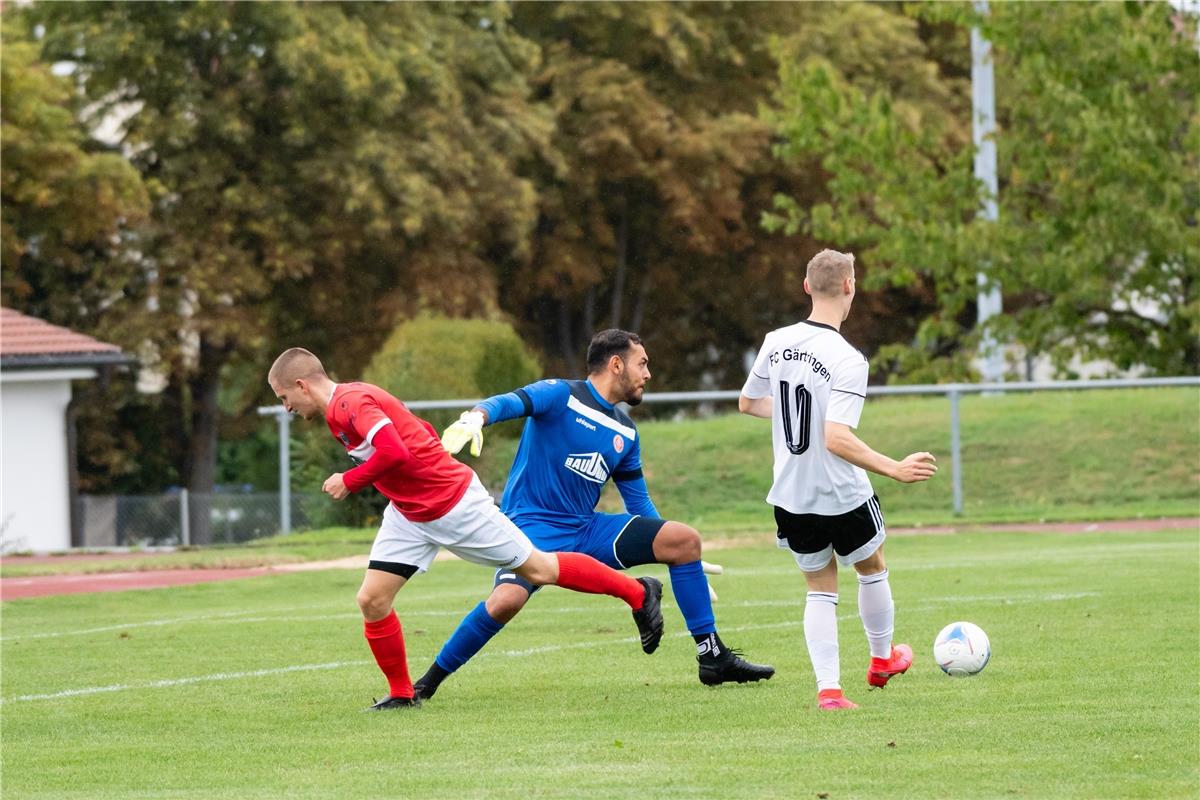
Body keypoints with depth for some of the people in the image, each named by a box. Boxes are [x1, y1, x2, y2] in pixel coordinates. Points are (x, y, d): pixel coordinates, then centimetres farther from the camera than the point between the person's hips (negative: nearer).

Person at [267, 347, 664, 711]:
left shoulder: (352, 402, -24)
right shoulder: (340, 412, 7)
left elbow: (393, 452, -38)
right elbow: (421, 431, 15)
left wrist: (349, 481, -25)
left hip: (455, 503, -9)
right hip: (408, 515, 9)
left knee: (538, 569, 3)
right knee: (372, 600, -2)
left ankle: (638, 594, 19)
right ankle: (401, 693, 13)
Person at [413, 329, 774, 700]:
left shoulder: (625, 432, 16)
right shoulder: (561, 395, -6)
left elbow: (639, 504, 24)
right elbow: (509, 403, -25)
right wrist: (475, 417, -47)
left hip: (587, 531, 7)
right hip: (532, 525, -7)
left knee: (685, 539, -5)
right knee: (506, 599, -35)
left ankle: (713, 657, 4)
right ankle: (429, 682, -16)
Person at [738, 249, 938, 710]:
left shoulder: (776, 343, -5)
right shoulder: (848, 361, -24)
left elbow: (747, 403, 11)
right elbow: (837, 439, -32)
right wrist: (896, 470, -27)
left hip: (790, 497, 4)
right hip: (842, 498, -4)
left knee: (820, 589, 17)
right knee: (872, 568, 24)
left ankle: (828, 687, 5)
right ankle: (882, 659, 43)